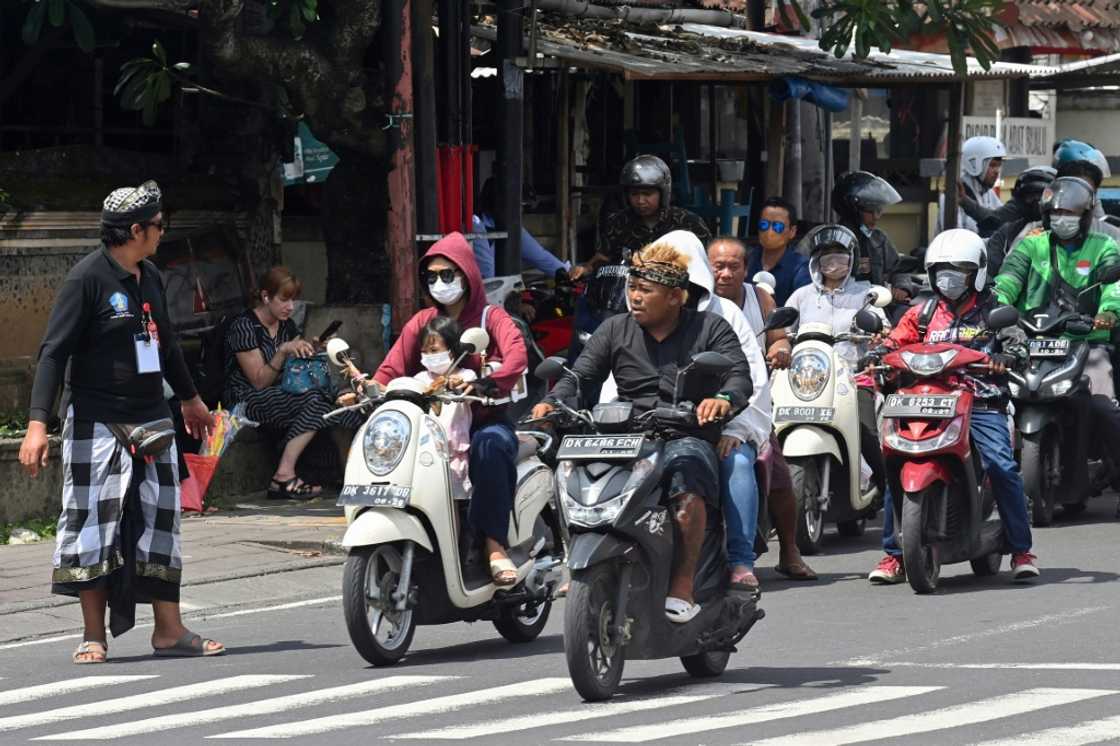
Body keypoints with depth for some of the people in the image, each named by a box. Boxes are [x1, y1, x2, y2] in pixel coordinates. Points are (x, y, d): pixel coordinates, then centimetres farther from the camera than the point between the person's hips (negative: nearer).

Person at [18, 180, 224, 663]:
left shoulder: (149, 277, 12)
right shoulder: (88, 278, -11)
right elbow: (55, 352, -14)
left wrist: (190, 400, 39)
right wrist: (37, 423, -22)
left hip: (151, 421, 7)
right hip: (97, 424, -7)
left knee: (160, 522, 6)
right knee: (92, 523, -5)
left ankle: (169, 629, 10)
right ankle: (93, 635, 2)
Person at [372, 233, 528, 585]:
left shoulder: (491, 318, 6)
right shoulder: (422, 322, 18)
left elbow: (517, 355, -15)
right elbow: (393, 366, 7)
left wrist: (489, 383, -36)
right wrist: (372, 388, -17)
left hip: (486, 420, -3)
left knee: (490, 444, -39)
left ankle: (495, 545, -38)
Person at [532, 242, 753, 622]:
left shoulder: (710, 329, 7)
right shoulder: (615, 330, 16)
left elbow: (740, 375, -6)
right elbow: (581, 375, 7)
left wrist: (724, 398, -30)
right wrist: (552, 403, -14)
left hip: (688, 437, -3)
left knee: (687, 469, -37)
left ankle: (682, 589, -35)